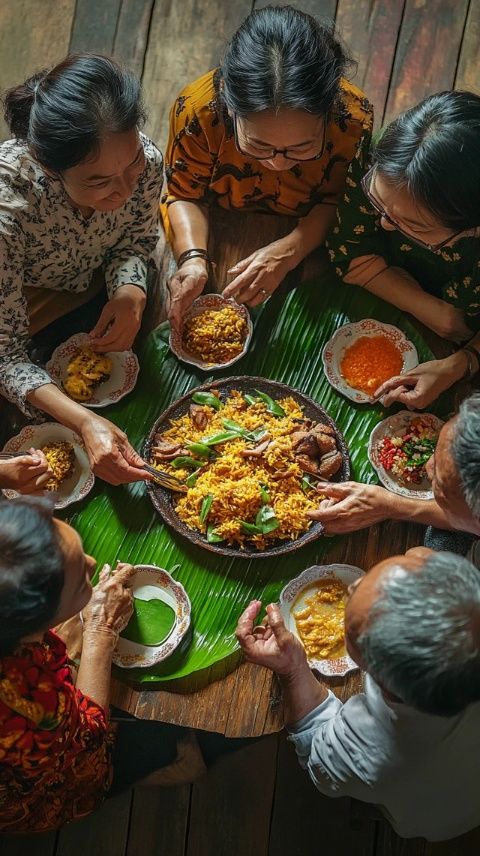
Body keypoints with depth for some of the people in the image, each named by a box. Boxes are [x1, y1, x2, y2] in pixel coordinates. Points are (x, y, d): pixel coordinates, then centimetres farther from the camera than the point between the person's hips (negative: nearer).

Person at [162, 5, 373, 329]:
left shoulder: (353, 118, -33)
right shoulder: (197, 109, -32)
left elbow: (336, 201, -16)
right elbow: (186, 195, -14)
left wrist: (290, 251, -35)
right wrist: (193, 257, -33)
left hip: (308, 241, 1)